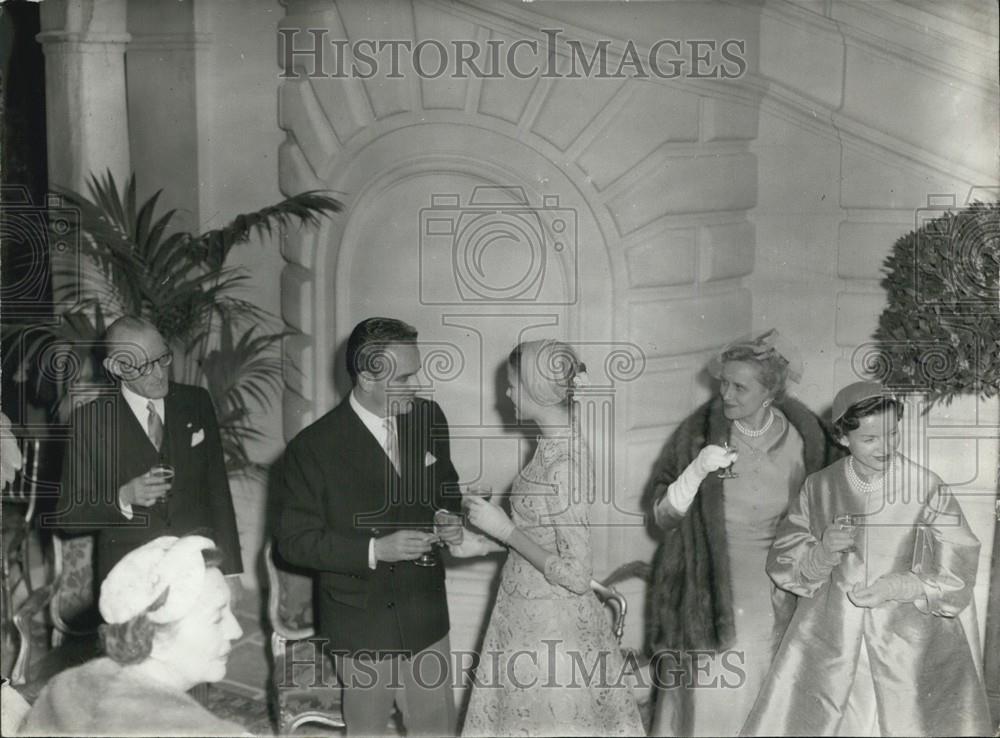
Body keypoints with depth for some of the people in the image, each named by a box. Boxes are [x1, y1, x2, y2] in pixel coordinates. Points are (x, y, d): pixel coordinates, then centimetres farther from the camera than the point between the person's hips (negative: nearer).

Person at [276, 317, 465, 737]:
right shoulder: (312, 449, -17)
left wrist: (448, 517, -8)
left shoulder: (428, 418, -2)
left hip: (425, 618, 4)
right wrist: (376, 550, -24)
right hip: (360, 627, -4)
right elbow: (294, 541, -13)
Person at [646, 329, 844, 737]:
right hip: (710, 594, -2)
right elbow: (664, 516, -8)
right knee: (709, 700, -2)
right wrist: (697, 471, -23)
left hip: (776, 600, 2)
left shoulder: (801, 437, -4)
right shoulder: (699, 433, -9)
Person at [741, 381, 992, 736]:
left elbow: (958, 569, -4)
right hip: (828, 642, 2)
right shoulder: (819, 487, 1)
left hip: (910, 645, -2)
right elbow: (782, 561, 4)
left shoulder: (926, 487, -7)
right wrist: (822, 554, -16)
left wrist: (899, 587, -19)